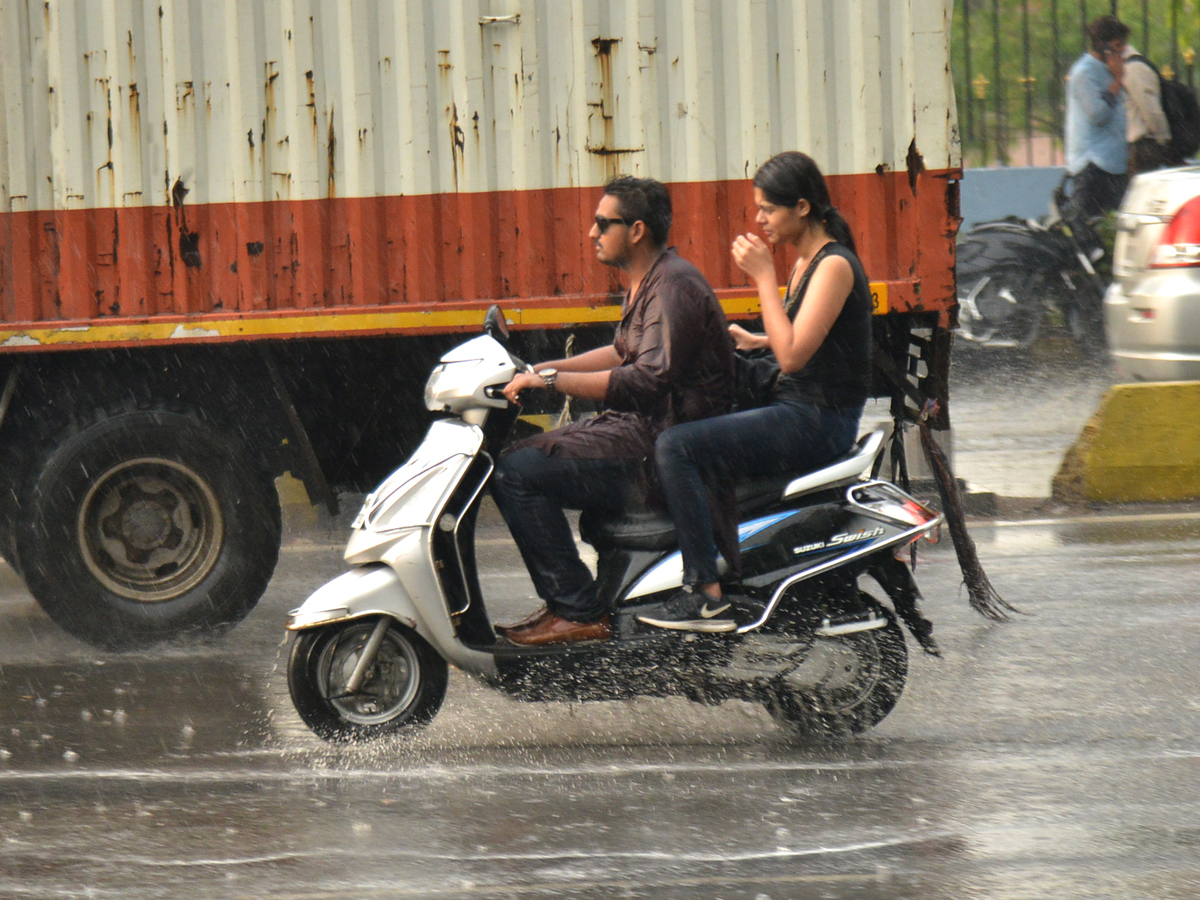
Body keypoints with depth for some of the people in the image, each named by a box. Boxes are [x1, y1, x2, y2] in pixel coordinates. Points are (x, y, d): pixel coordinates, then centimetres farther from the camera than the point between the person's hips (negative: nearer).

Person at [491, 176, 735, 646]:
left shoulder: (673, 286, -18)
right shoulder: (646, 282, 16)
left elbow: (649, 379, -29)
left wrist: (552, 380, -29)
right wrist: (542, 370, 19)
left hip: (661, 446, -11)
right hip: (638, 430, 11)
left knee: (519, 471, -20)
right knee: (512, 459, 13)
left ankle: (580, 612, -17)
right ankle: (560, 601, 11)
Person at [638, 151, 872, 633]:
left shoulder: (834, 266, -17)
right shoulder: (807, 261, 12)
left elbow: (794, 354, -24)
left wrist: (764, 277, -20)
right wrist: (755, 341, 9)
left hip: (819, 421, -11)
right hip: (797, 409, 11)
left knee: (676, 447, -19)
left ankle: (708, 596, -21)